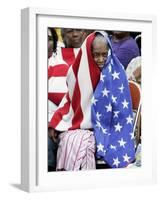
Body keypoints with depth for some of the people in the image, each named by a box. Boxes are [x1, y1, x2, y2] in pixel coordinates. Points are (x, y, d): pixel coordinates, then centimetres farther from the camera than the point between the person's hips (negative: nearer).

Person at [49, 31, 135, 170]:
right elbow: (70, 100, 8)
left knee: (79, 143, -29)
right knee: (68, 141, -27)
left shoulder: (115, 74, -7)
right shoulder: (81, 72, 0)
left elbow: (121, 107, -4)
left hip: (101, 126, -2)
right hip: (76, 124, 3)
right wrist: (55, 124, -1)